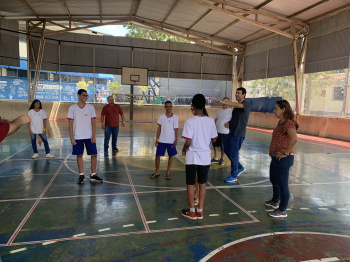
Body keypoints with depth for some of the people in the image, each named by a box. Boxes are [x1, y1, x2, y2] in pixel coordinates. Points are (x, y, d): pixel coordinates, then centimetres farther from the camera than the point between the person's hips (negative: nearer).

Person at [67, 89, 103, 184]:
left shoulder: (90, 107, 4)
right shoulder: (72, 108, 1)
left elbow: (93, 122, 4)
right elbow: (70, 124, 0)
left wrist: (93, 136, -5)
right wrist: (71, 138, -5)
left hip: (89, 136, 1)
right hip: (77, 137, -1)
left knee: (94, 155, 0)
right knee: (79, 155, 6)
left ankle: (93, 175, 14)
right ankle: (81, 175, 19)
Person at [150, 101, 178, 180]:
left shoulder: (175, 117, -3)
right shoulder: (161, 117, 2)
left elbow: (176, 129, -1)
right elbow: (159, 129, 4)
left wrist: (176, 140, -6)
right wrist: (157, 139, 0)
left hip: (171, 141, -1)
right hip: (161, 140, 1)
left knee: (171, 156, 7)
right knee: (157, 155, 3)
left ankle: (168, 172, 23)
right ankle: (157, 172, 20)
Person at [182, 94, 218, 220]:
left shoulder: (190, 121, -16)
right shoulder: (210, 121, -3)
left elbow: (188, 142, -20)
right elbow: (214, 138, 6)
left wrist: (184, 149, -1)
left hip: (193, 157, -4)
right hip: (206, 157, 4)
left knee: (190, 184, 11)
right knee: (202, 184, 15)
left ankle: (191, 212, 21)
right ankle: (200, 211, 25)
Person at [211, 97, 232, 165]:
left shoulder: (231, 111, -6)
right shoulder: (219, 111, 15)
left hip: (224, 132, -6)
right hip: (217, 131, 7)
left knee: (223, 147, 3)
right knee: (215, 145, 11)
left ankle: (222, 159, 19)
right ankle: (216, 158, 23)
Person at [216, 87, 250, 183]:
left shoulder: (246, 105, -10)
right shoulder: (236, 106, 16)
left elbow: (238, 105, -32)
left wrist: (222, 102, -39)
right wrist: (228, 123, 5)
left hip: (238, 134, -9)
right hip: (232, 132, 9)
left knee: (234, 154, -4)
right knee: (226, 149, 15)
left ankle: (234, 176, 10)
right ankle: (240, 168, 30)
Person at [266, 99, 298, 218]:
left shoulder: (288, 123, -20)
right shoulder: (280, 122, 11)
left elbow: (294, 139, -35)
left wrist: (286, 153, -26)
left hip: (283, 159, -11)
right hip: (276, 158, 11)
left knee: (282, 184, 0)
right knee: (274, 180, 26)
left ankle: (282, 210, 14)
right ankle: (275, 201, 47)